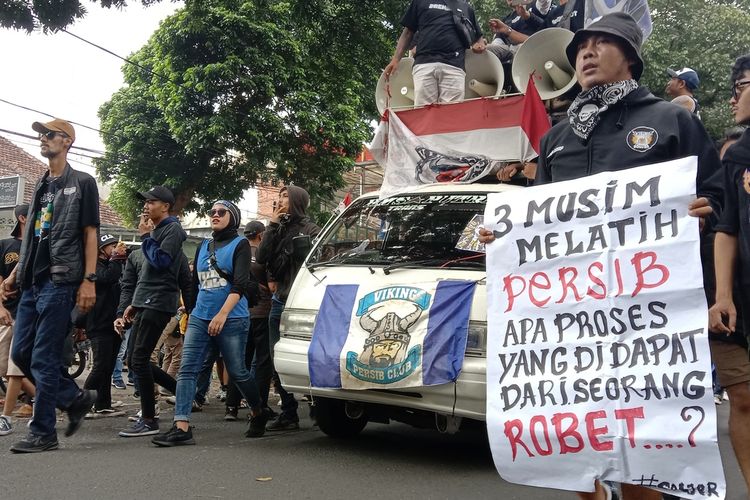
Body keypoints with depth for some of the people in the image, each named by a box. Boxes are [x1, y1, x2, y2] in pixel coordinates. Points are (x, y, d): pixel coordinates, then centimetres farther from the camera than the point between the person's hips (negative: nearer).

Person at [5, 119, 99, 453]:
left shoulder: (82, 183, 0)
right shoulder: (41, 186, 20)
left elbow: (90, 234, -6)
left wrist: (89, 280, -13)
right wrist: (15, 274, 16)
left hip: (59, 281, -8)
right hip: (32, 283, 8)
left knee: (44, 359, -7)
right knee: (21, 353, 7)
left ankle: (42, 433, 3)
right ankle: (75, 399, 23)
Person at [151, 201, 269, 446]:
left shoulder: (239, 244, -2)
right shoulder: (203, 246, 16)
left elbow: (241, 284, -13)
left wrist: (222, 314, -23)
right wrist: (189, 311, 19)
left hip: (232, 319, -6)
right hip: (199, 317, 6)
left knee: (237, 372, 3)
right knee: (187, 369, -7)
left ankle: (259, 414, 26)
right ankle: (181, 427, -10)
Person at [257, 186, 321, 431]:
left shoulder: (310, 229, -2)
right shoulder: (279, 229, 17)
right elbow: (261, 258, 5)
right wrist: (272, 226, 1)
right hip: (279, 301, 7)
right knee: (277, 361, 6)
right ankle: (288, 413, 13)